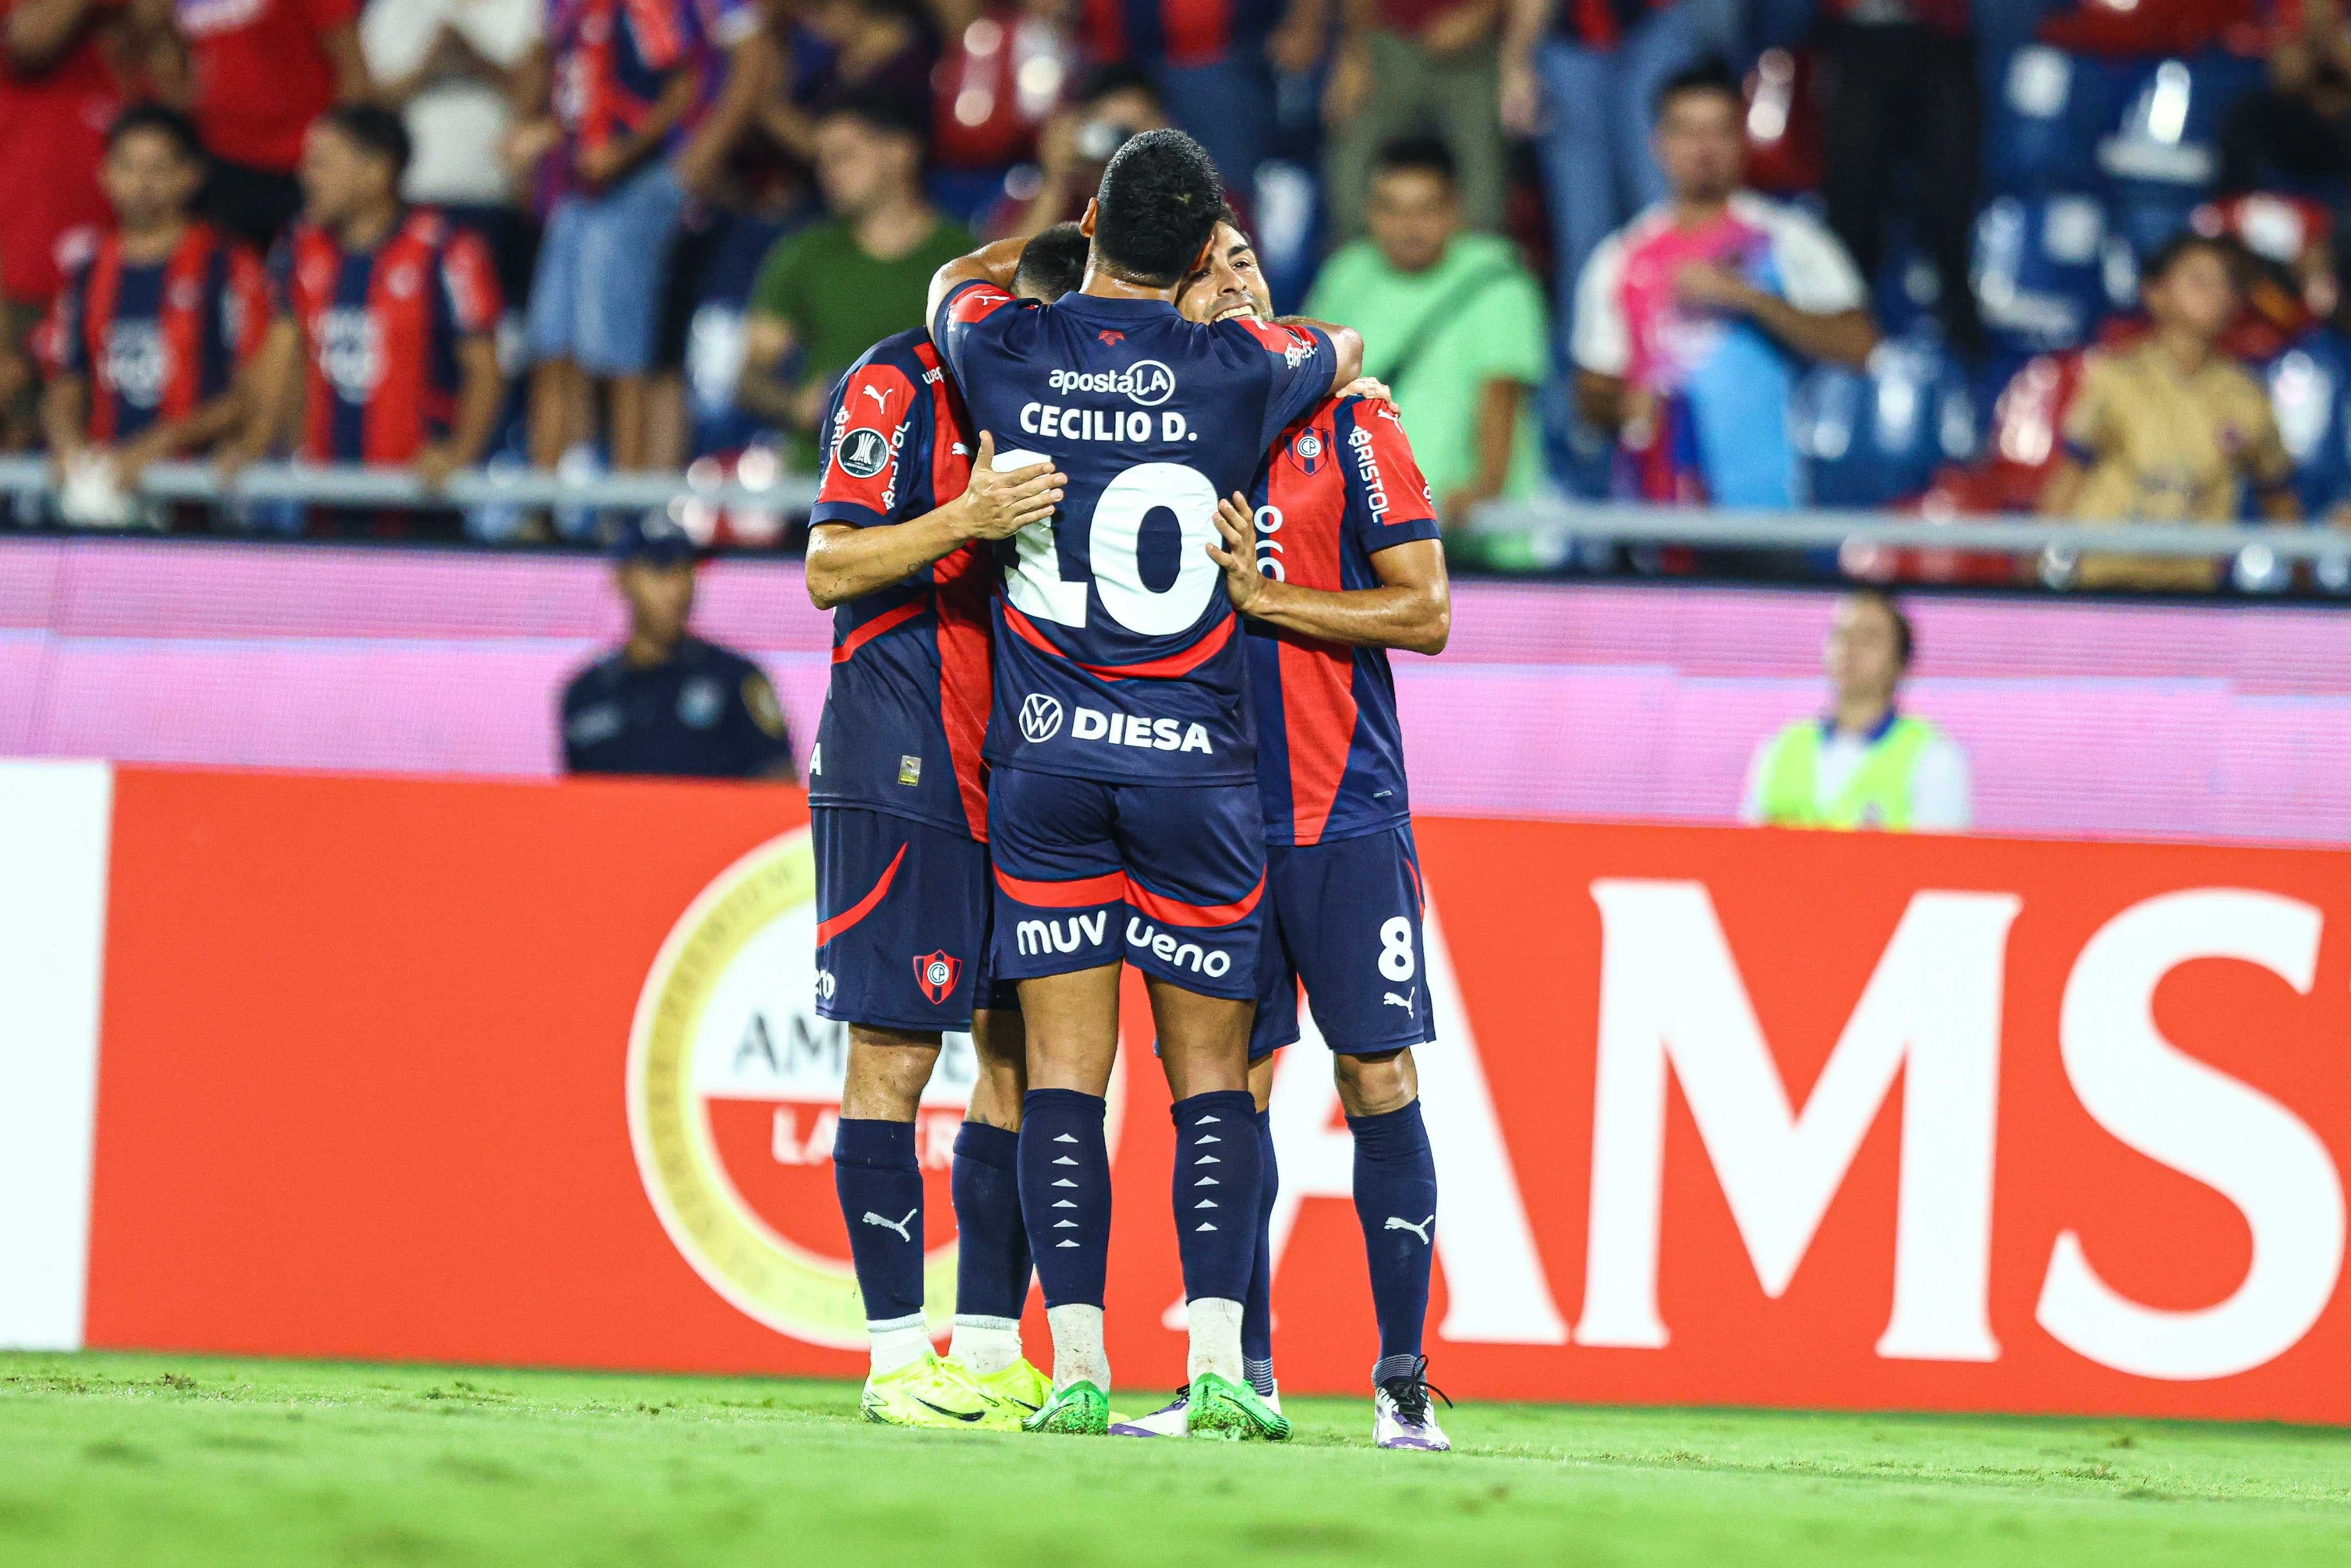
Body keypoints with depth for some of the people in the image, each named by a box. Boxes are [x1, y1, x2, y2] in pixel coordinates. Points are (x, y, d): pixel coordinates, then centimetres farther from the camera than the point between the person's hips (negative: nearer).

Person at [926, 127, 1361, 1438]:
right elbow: (1346, 350, 20)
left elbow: (955, 286, 25)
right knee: (1211, 1073, 5)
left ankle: (1079, 1366, -6)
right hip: (1194, 763, -1)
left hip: (1044, 755, 1)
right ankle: (1218, 1364, -4)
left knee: (1064, 1070, 2)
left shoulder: (1008, 347, -1)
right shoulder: (1239, 370, -4)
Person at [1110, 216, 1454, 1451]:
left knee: (1378, 1081, -5)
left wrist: (1262, 595, -13)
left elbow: (1425, 612, -4)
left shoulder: (1349, 422, 1)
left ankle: (1404, 1381, -1)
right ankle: (1238, 1372, 8)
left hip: (1345, 809, -3)